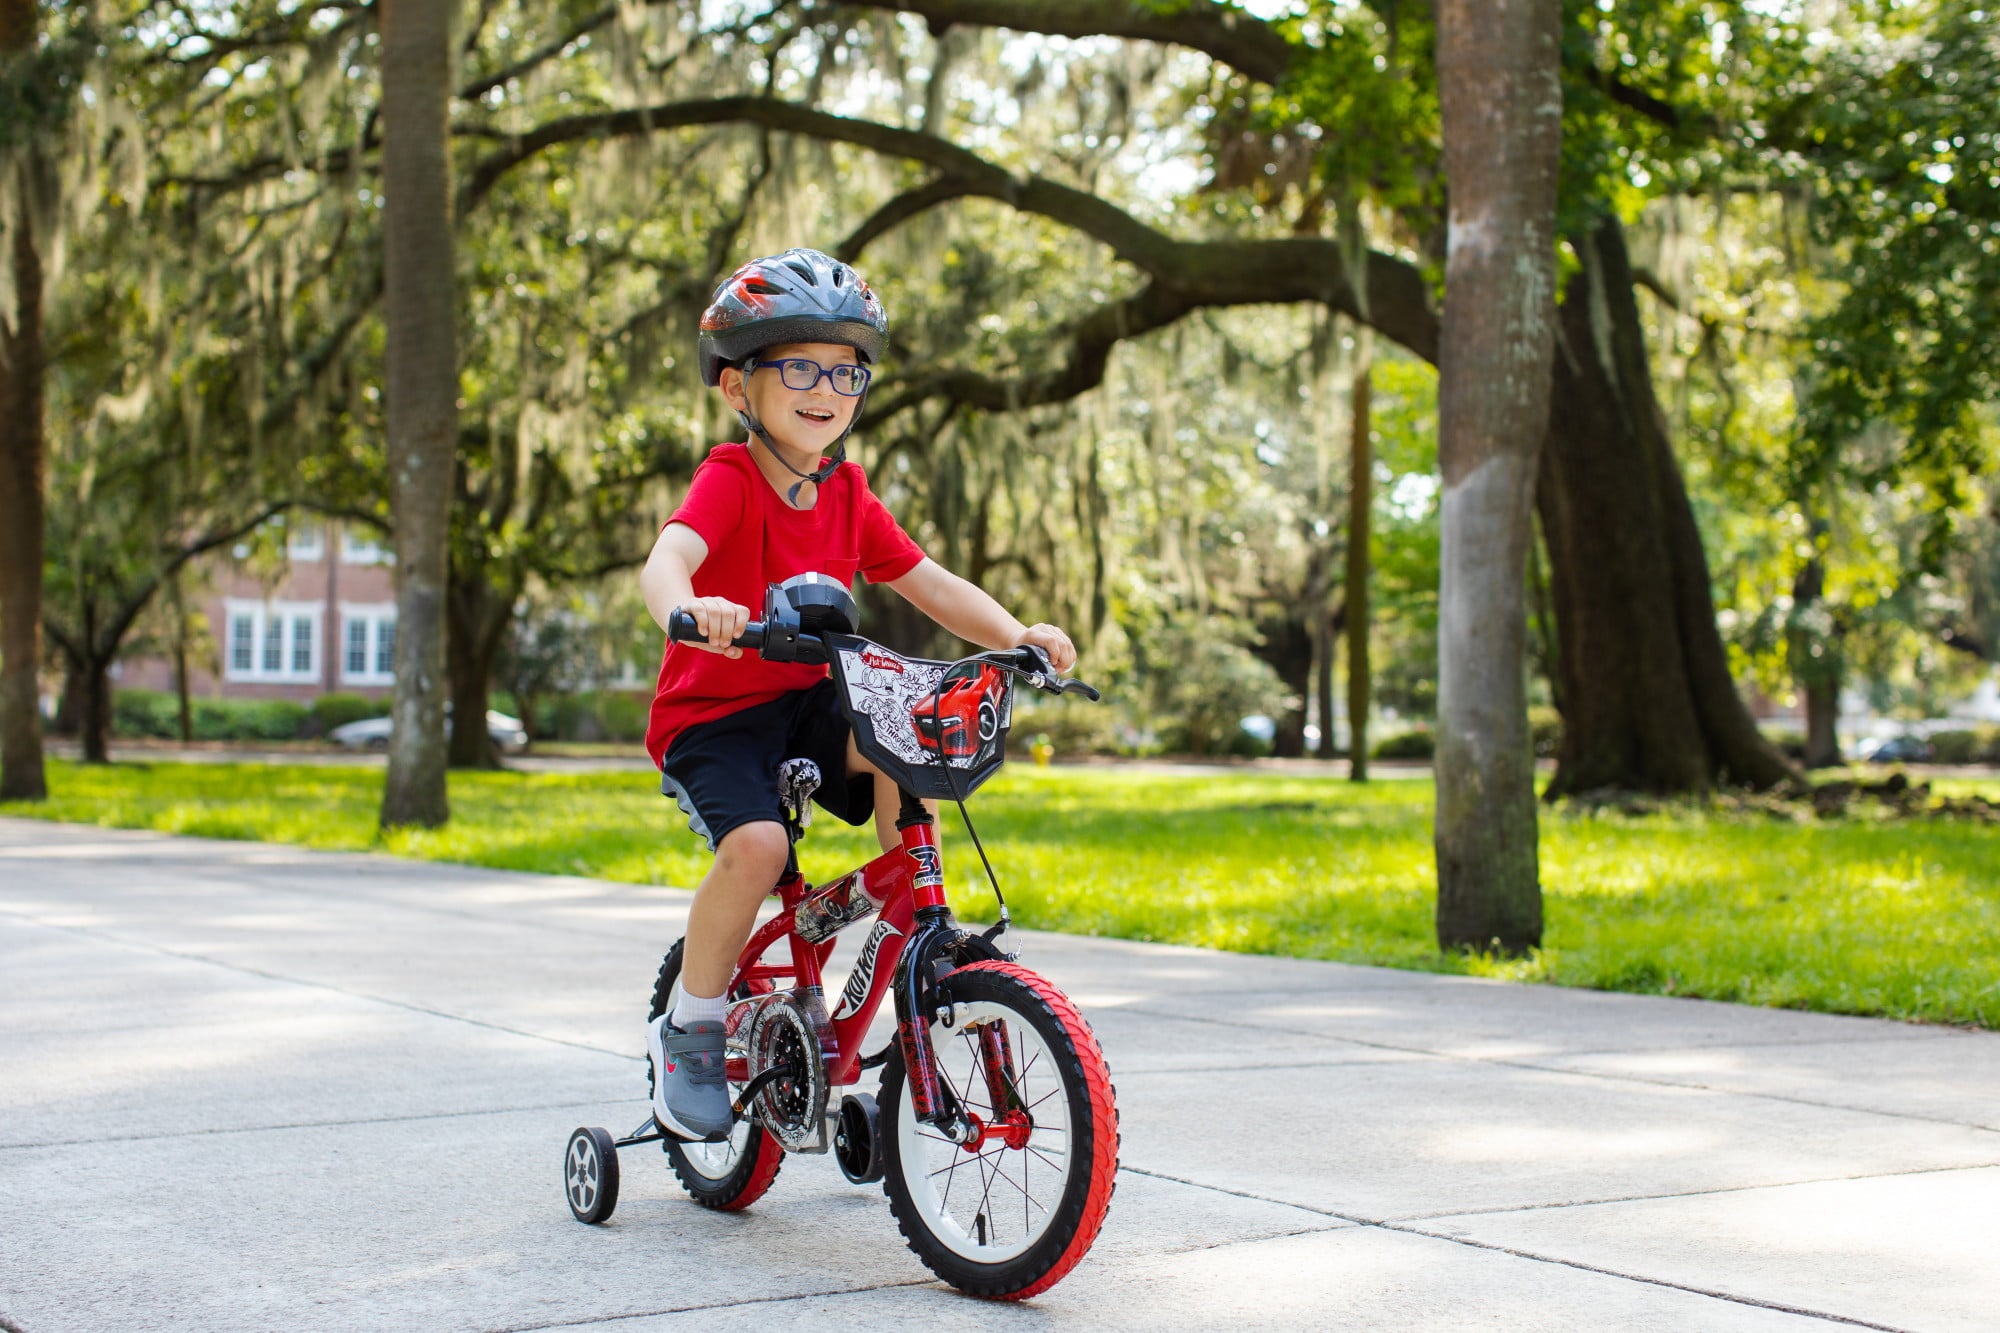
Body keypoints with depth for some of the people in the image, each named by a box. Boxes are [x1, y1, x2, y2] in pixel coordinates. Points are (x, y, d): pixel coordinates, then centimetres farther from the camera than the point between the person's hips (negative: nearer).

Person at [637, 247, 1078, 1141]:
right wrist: (691, 608, -60)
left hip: (804, 705, 5)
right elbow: (664, 561, -36)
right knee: (756, 844, -30)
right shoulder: (728, 482, -17)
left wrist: (1016, 635, -15)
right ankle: (689, 1031, -7)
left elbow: (929, 584, 3)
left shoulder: (849, 498, 3)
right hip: (709, 716, -5)